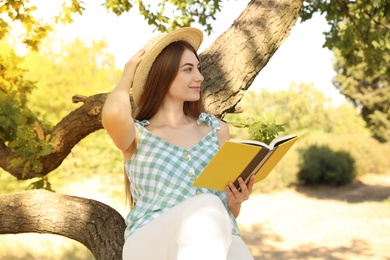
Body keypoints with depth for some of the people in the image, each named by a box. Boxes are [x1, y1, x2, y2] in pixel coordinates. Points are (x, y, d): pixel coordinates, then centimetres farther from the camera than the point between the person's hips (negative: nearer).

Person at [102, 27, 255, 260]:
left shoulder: (217, 129, 17)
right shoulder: (136, 135, 8)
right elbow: (113, 115, -18)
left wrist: (236, 200, -3)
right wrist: (127, 78, 4)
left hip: (217, 241, 2)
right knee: (206, 206, -35)